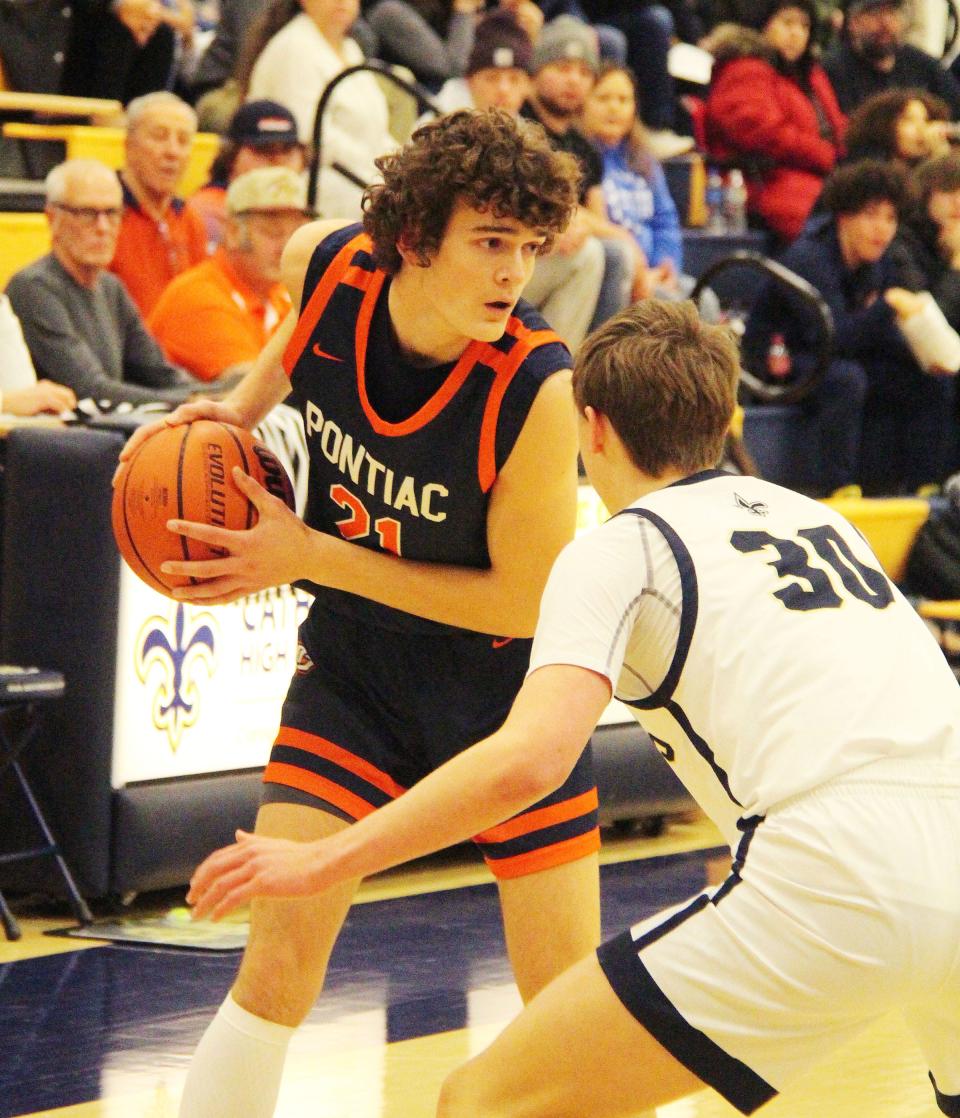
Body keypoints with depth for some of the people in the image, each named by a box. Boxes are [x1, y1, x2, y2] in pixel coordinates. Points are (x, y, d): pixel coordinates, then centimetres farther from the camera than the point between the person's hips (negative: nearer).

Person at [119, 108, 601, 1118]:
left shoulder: (537, 388, -28)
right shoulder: (324, 264, -17)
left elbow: (526, 602, -20)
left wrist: (313, 556, -22)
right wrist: (241, 406, -4)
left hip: (502, 682, -2)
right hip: (354, 659, 2)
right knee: (279, 963, -8)